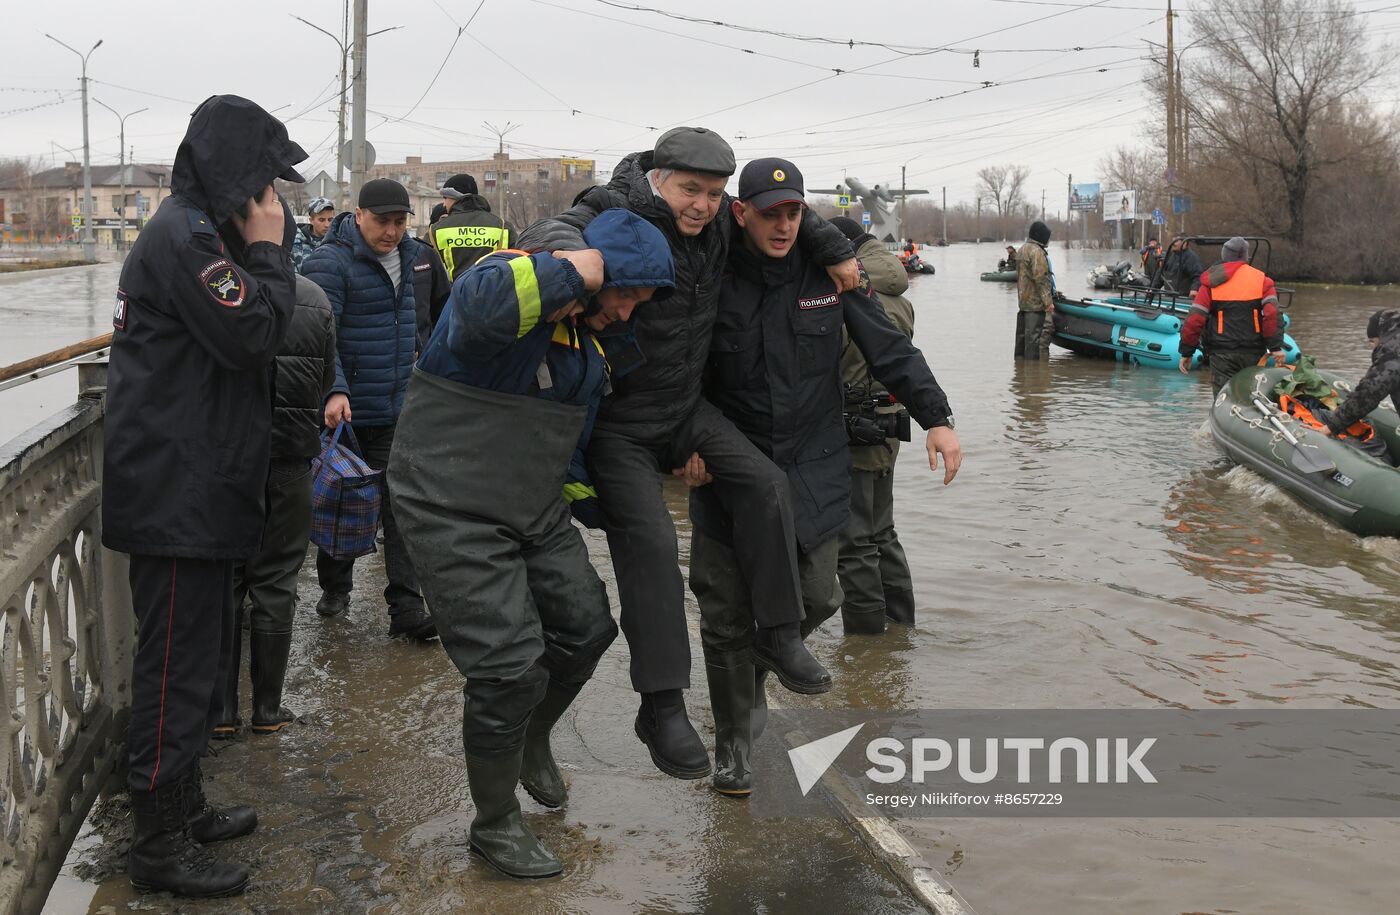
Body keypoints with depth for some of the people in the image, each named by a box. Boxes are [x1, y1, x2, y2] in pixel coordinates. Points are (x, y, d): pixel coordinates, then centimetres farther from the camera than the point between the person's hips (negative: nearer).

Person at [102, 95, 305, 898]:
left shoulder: (200, 231, 17)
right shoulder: (184, 236, -15)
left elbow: (241, 342, 19)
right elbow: (252, 333, -20)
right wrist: (268, 250, -12)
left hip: (199, 492, 11)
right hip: (177, 495, -11)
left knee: (198, 655, 19)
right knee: (178, 666, -3)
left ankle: (184, 808, 32)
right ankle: (160, 846, 7)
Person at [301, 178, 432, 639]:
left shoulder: (408, 256, 10)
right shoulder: (330, 262, -13)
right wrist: (334, 391, -33)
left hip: (395, 411, 5)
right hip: (345, 411, -5)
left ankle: (406, 609, -1)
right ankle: (334, 588, 31)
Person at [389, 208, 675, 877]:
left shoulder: (588, 344, 9)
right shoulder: (512, 279, -19)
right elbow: (482, 303, -46)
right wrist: (574, 270, -33)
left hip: (536, 513, 9)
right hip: (456, 514, -9)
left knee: (587, 629, 13)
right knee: (511, 667, -10)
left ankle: (532, 739, 42)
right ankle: (495, 824, 13)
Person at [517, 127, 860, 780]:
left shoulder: (717, 227, 2)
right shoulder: (617, 219, -18)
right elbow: (549, 233, -36)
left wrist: (835, 250, 12)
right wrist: (571, 253, -58)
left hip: (686, 408, 6)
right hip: (618, 423, -6)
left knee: (763, 482, -12)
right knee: (649, 541, -16)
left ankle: (778, 632, 3)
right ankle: (662, 707, -9)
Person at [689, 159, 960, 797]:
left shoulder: (829, 272, -3)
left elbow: (889, 349, 0)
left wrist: (935, 417, -7)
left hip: (813, 470, 2)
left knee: (815, 598, 4)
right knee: (727, 618, 3)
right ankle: (732, 749, 20)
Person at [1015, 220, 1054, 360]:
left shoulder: (1022, 250, 17)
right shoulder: (1036, 252, -15)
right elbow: (1041, 279, -20)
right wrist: (1048, 302, -19)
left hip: (1023, 300, 10)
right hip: (1035, 302, -10)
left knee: (1022, 335, 15)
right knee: (1034, 335, -8)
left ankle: (1019, 359, 22)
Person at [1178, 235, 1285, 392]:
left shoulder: (1211, 282, 2)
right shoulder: (1261, 279, 4)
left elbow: (1195, 319, -3)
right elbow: (1272, 314, -8)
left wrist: (1186, 352, 2)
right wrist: (1276, 347, -8)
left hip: (1222, 353, -1)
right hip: (1253, 353, 2)